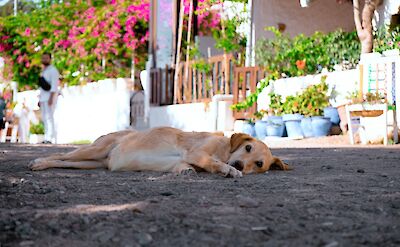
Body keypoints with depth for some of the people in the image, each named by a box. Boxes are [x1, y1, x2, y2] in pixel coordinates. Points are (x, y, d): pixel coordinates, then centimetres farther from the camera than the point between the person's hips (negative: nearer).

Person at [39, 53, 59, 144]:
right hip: (43, 98, 9)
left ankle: (50, 138, -17)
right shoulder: (44, 71, 21)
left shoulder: (53, 70, -7)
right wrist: (40, 99, 17)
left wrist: (51, 98, -25)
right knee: (44, 118, 5)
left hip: (50, 97, -9)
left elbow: (54, 85, -17)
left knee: (49, 117, -14)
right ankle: (47, 138, 6)